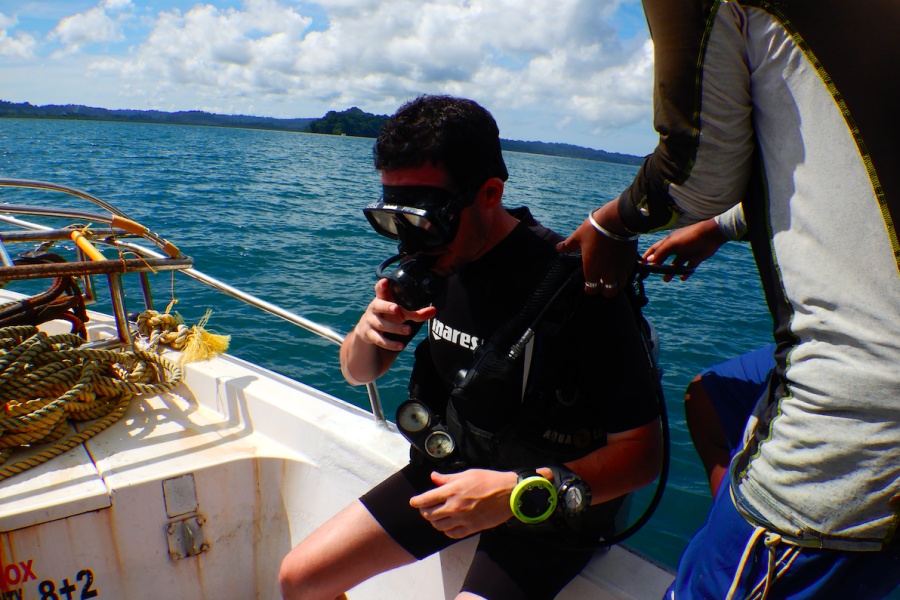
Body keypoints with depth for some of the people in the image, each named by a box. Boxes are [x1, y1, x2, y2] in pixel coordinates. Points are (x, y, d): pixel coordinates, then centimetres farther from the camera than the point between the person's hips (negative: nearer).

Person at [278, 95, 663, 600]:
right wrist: (367, 333, -18)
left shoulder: (577, 286, -26)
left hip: (551, 504, -5)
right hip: (448, 472, 6)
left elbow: (643, 450, -21)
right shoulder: (433, 263, -7)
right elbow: (359, 372, 6)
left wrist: (520, 491, -33)